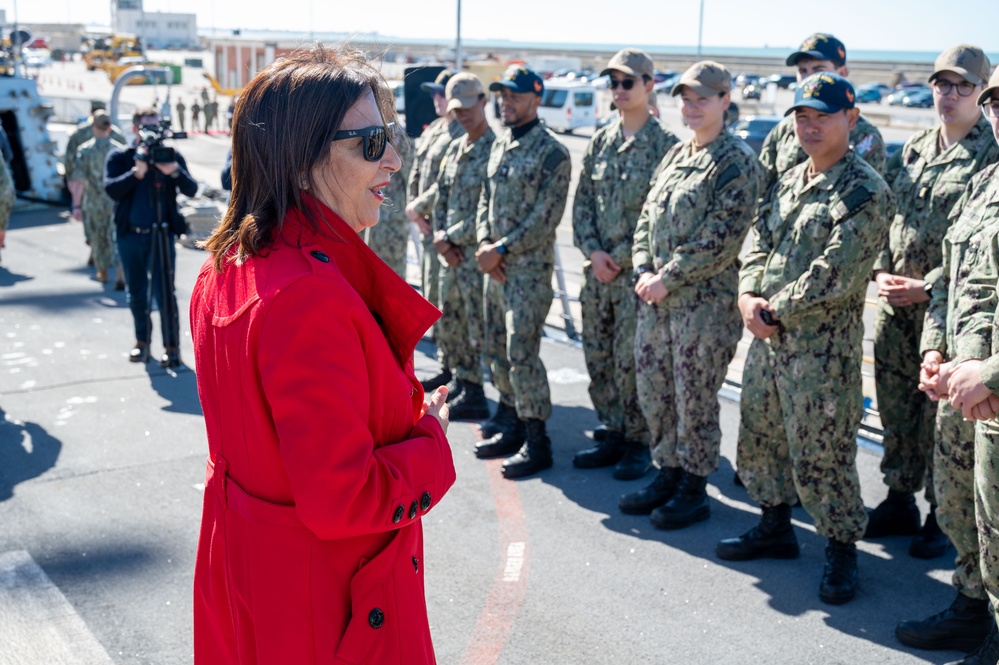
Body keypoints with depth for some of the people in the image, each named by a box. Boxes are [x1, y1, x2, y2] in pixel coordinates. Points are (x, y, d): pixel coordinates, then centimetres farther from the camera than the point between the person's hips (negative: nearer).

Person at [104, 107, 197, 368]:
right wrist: (137, 172, -28)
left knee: (165, 292, -5)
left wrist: (174, 171, -27)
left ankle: (172, 346, 1)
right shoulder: (119, 157, 1)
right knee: (136, 292, 13)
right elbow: (111, 189, -14)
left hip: (161, 233, -2)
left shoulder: (171, 156, 2)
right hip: (129, 234, 2)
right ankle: (142, 341, 26)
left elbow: (191, 190, -8)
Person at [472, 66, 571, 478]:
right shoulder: (499, 146, 13)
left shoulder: (551, 152, -11)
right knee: (496, 350, 13)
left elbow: (545, 218, -16)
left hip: (529, 269, -8)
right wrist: (484, 245, -2)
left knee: (522, 354, -9)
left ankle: (537, 443, 2)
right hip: (496, 268, 8)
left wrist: (501, 250, -16)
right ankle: (511, 428, 26)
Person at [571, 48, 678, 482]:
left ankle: (637, 443, 13)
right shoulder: (600, 141, 11)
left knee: (631, 361, -2)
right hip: (597, 269, 6)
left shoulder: (665, 144, -7)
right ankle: (610, 434, 25)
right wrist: (593, 251, -3)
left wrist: (620, 258, -13)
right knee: (598, 358, 11)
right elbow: (582, 202, 11)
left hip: (637, 271, -6)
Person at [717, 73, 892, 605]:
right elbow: (758, 243, 12)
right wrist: (749, 297, -6)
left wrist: (775, 309, -15)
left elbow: (835, 274, -19)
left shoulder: (865, 192, -12)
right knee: (759, 434, 17)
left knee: (821, 451, -1)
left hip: (824, 345, -8)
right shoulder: (788, 182, 13)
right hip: (768, 337, 8)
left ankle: (841, 548, 17)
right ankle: (775, 527, 35)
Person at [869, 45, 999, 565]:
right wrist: (882, 271, -1)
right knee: (895, 406, 14)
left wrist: (930, 287, -17)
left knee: (942, 415, 1)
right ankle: (899, 501, 30)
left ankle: (943, 517, 18)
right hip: (895, 304, 6)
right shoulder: (913, 149, 12)